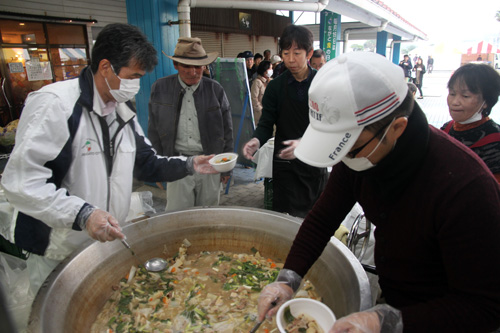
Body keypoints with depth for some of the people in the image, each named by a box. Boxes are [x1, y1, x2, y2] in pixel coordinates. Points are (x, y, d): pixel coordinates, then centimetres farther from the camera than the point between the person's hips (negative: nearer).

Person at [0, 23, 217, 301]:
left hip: (106, 240, 7)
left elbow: (145, 164, 13)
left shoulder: (123, 110, 6)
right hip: (58, 253, -6)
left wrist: (189, 165, 0)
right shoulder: (55, 103, -20)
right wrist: (82, 214, -33)